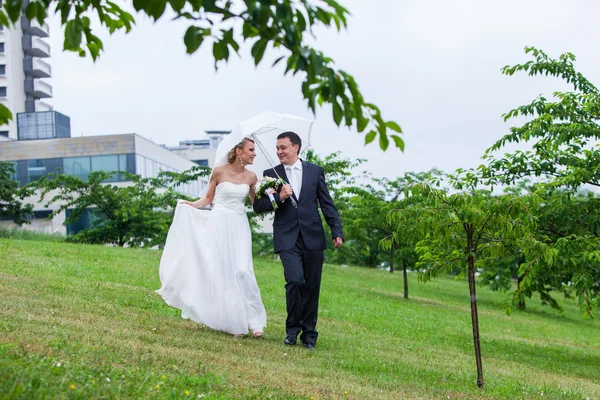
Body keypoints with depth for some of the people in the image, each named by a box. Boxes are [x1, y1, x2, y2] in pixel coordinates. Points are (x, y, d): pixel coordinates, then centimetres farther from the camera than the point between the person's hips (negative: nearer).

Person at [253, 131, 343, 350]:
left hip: (313, 237, 2)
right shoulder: (271, 174, 6)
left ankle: (309, 334, 19)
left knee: (312, 286, 5)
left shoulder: (315, 171, 8)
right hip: (287, 239, -1)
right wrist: (279, 197, -12)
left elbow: (327, 204, 8)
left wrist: (337, 231, 0)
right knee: (295, 280, -18)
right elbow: (258, 206, 4)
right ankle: (292, 328, 3)